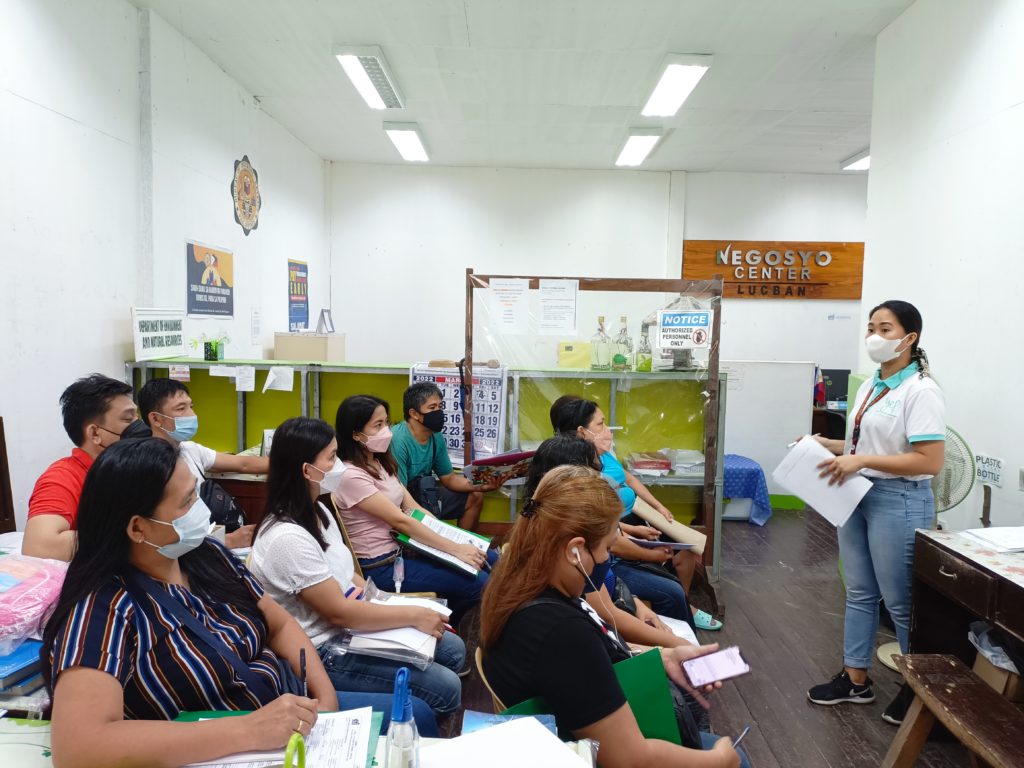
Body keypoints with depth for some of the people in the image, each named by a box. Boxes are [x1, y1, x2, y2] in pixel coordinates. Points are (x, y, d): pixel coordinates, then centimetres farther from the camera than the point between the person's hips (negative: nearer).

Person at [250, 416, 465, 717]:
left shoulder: (318, 512, 3)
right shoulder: (287, 538, -27)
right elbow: (339, 612, -25)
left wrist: (391, 601, 0)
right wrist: (414, 615, -19)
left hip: (351, 621, 9)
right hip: (324, 652, -9)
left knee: (454, 650, 11)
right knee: (446, 688, -12)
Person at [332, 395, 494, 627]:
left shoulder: (380, 463, 8)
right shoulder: (351, 476, -21)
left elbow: (413, 509, 6)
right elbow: (401, 520, -24)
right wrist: (456, 549, -23)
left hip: (401, 547, 9)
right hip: (381, 566, -9)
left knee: (489, 560, 6)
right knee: (478, 583, -15)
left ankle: (449, 624, 22)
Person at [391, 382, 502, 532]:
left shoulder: (436, 437, -3)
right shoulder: (398, 441, -28)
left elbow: (449, 478, 5)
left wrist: (479, 486, -12)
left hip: (423, 495, 8)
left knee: (474, 497, 8)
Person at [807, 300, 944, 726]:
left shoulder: (921, 390, -16)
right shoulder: (868, 387, 9)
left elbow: (929, 461, -22)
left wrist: (861, 461, -25)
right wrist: (826, 444, 3)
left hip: (899, 501, -8)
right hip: (858, 494, 8)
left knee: (901, 601, 6)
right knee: (858, 592, 16)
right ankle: (856, 679, 29)